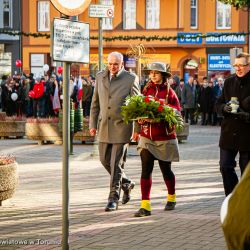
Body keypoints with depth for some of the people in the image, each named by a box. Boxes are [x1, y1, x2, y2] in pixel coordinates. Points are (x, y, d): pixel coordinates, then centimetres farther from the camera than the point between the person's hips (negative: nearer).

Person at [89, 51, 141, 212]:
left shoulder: (131, 79, -4)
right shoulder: (100, 77, 8)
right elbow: (95, 102, 13)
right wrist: (93, 124, 9)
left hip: (122, 126, -5)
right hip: (104, 126, 5)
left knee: (116, 163, -5)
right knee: (105, 160, 11)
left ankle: (113, 199, 2)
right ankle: (126, 183, 33)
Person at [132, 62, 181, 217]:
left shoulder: (169, 92, -6)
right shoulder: (147, 90, 4)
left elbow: (177, 114, -9)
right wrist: (141, 119, -8)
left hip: (165, 137, -2)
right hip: (147, 136, 2)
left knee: (166, 169, 13)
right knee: (146, 170, -8)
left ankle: (172, 198, 38)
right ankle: (145, 206, -9)